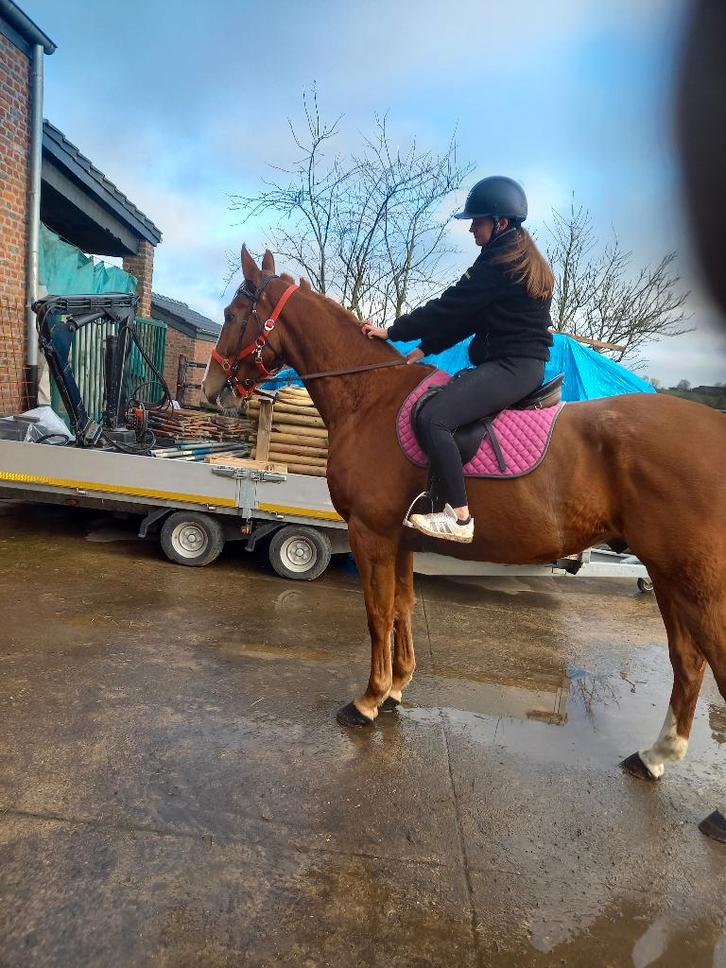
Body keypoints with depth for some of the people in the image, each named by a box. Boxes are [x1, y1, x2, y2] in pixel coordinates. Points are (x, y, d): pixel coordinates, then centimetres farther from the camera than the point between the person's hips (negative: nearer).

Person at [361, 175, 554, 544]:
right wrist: (426, 348, 10)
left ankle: (460, 517, -22)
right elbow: (468, 316, 16)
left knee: (432, 418, -25)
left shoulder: (500, 262, -13)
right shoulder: (521, 259, 19)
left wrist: (392, 332, -6)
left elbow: (451, 308, -14)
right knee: (436, 396, 20)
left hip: (510, 366, -11)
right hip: (521, 364, 11)